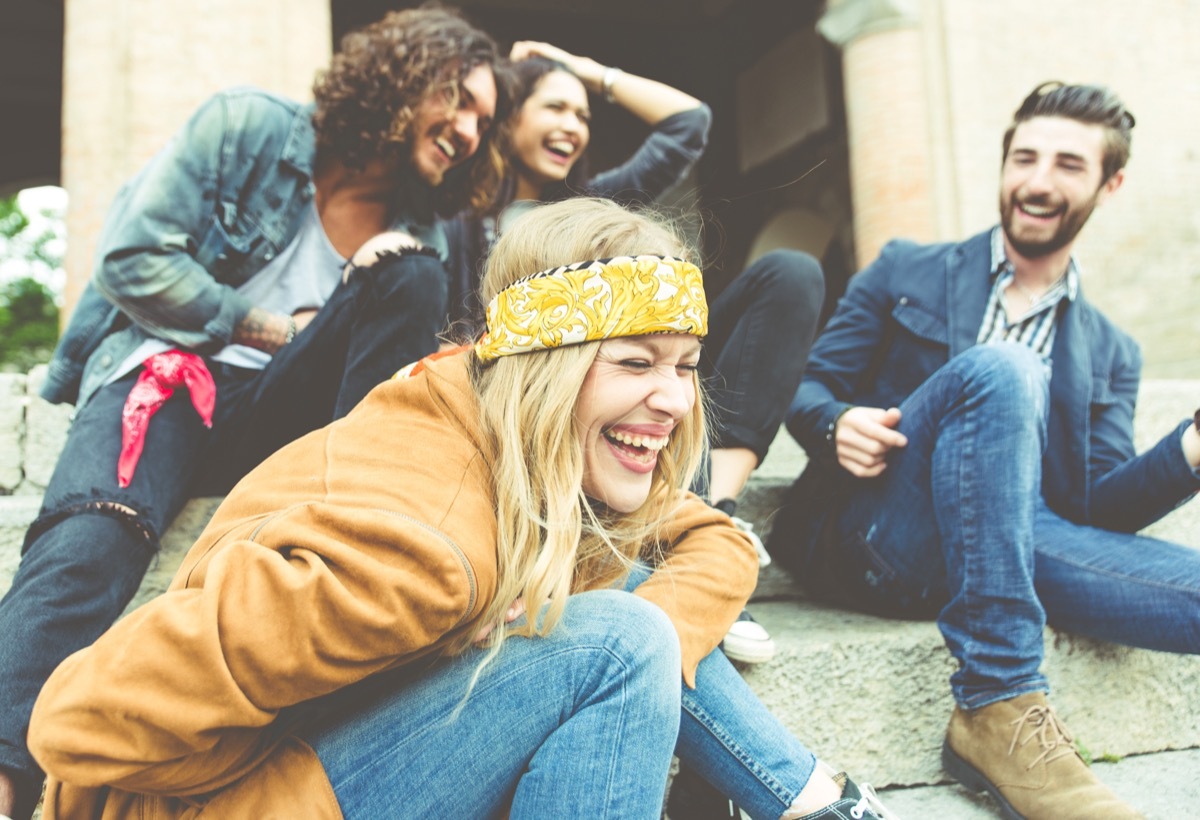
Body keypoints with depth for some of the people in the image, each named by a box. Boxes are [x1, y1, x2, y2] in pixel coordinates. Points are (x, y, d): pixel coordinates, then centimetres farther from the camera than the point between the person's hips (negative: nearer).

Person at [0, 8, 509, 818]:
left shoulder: (418, 232, 11)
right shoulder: (251, 128, 0)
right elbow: (131, 258, -6)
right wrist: (269, 328, -7)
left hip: (278, 417, 3)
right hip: (163, 368, -3)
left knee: (410, 275, -18)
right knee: (92, 533, -35)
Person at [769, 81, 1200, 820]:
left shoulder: (1110, 354, 18)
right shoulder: (906, 273, 14)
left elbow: (1097, 507, 5)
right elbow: (806, 388, 9)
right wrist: (839, 423, -16)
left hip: (1013, 545, 1)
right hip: (870, 530, -1)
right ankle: (1000, 707, -34)